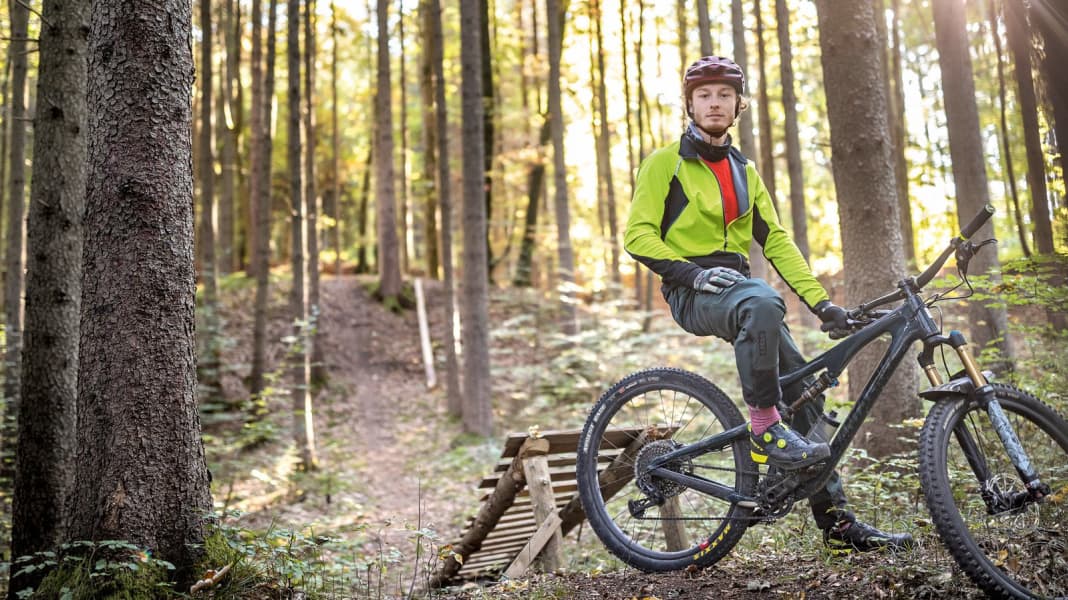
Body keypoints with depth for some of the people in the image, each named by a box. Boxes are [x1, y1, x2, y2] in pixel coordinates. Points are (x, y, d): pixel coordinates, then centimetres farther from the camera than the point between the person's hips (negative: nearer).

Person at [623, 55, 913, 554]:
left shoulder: (744, 172, 20)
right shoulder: (666, 162, 2)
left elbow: (776, 242, 15)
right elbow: (638, 235, -6)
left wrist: (821, 302, 5)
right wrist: (690, 271, -21)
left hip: (737, 285, 6)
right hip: (693, 291, -6)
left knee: (805, 390, -3)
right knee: (762, 302, -39)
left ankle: (836, 521, 3)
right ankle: (764, 428, -27)